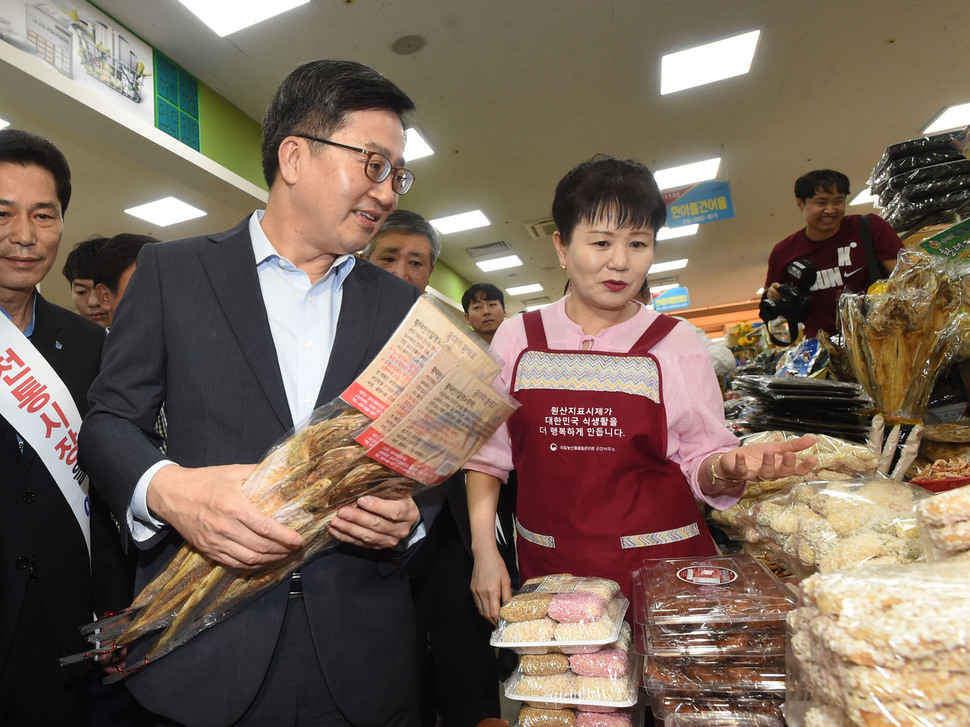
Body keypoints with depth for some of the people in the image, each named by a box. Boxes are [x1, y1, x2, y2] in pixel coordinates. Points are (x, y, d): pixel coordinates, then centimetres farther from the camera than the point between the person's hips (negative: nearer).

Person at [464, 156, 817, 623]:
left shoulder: (676, 344, -1)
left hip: (661, 567, 0)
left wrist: (730, 468, -20)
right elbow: (487, 451, 5)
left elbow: (700, 466, 2)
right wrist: (484, 548, 0)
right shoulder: (517, 338, 1)